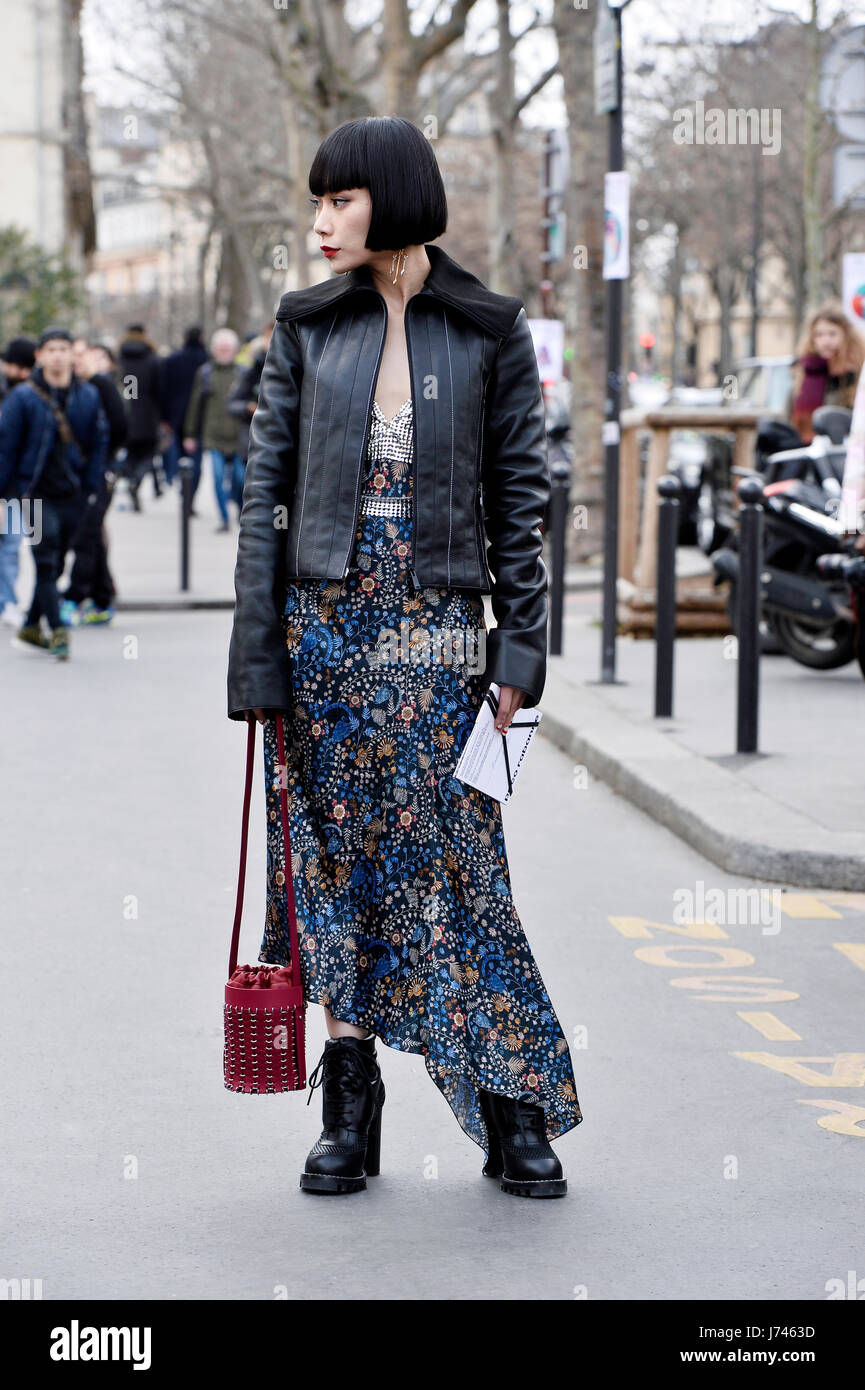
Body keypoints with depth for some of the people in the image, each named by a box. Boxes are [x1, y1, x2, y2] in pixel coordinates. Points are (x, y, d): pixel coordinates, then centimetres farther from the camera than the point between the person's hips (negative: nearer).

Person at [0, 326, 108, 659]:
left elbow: (99, 443, 9)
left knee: (55, 564, 10)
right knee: (46, 560, -12)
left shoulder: (88, 396, 4)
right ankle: (57, 630, -11)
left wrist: (91, 487, 2)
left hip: (73, 496, 3)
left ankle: (30, 628, 23)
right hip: (36, 493, -3)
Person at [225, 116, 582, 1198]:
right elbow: (265, 490, 4)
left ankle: (516, 1116, 8)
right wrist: (257, 658, -3)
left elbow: (519, 497, 2)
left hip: (439, 635, -2)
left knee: (454, 863, -2)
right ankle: (348, 1113, 15)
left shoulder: (488, 333, 1)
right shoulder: (307, 329, 5)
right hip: (326, 627, 2)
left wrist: (519, 650, -4)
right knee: (335, 857, 6)